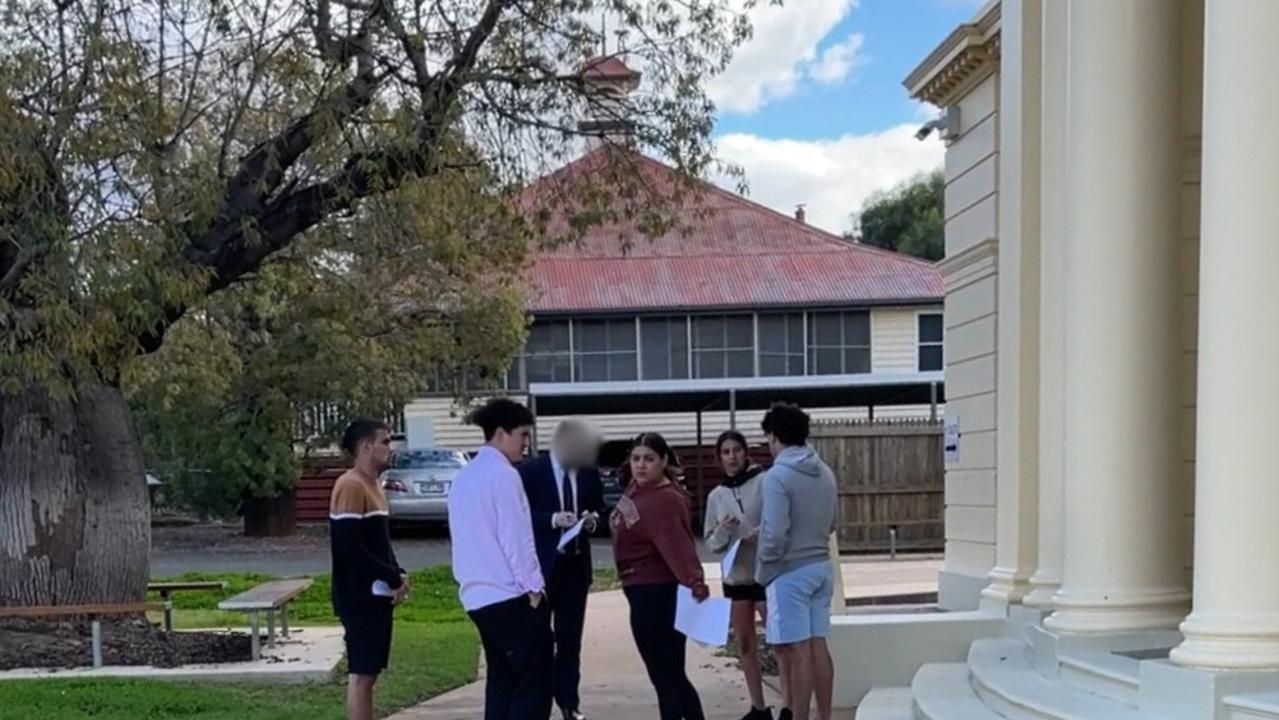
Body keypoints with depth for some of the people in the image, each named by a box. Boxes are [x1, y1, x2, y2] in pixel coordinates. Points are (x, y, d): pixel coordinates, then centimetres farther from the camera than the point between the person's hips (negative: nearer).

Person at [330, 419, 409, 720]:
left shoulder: (373, 484, 15)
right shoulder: (351, 486, -15)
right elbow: (348, 547, -22)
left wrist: (396, 574, 4)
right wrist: (393, 576, -16)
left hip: (377, 595, 10)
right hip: (360, 597, -10)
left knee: (369, 672, 12)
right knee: (361, 674, -6)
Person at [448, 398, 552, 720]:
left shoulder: (464, 477, 14)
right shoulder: (503, 474, -13)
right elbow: (515, 537, -16)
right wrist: (533, 586, -10)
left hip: (479, 596, 9)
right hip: (512, 595, -9)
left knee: (502, 682, 13)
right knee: (533, 685, -4)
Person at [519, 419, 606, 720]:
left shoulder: (589, 473, 6)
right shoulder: (531, 471, -6)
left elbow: (598, 507, 16)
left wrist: (592, 519, -6)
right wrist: (552, 519, -23)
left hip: (576, 563, 4)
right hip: (541, 563, -4)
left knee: (570, 635, 9)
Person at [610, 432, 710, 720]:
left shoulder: (665, 502, -24)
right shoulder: (637, 486, 4)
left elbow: (677, 545, -38)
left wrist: (695, 582, -50)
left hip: (658, 594, -10)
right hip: (645, 591, 10)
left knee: (665, 675, -3)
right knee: (670, 673, 16)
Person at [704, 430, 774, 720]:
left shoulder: (764, 482, -7)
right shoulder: (716, 496, 7)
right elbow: (712, 544, 10)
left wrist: (762, 534, -23)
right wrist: (723, 531, -10)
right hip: (735, 576, 5)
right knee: (746, 645, 11)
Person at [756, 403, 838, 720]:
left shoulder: (778, 476, -16)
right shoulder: (825, 473, 8)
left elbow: (775, 534, -21)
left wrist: (762, 571, -7)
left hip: (790, 573, -7)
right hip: (821, 567, 7)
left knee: (797, 652, -4)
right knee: (818, 647, 11)